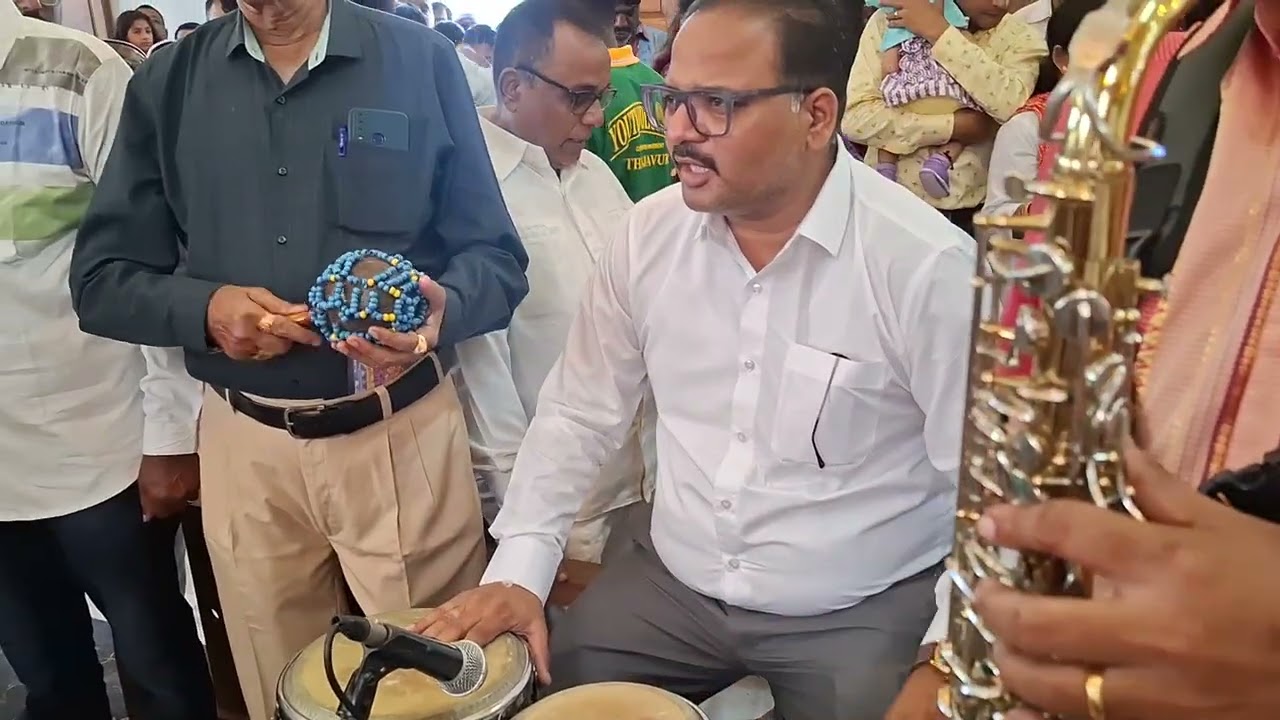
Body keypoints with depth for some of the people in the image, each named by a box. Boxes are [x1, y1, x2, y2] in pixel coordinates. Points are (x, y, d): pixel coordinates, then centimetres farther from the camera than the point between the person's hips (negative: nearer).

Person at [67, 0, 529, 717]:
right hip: (243, 444, 3)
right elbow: (102, 277, 5)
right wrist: (204, 308, -15)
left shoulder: (422, 61, -2)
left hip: (403, 433, -2)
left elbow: (494, 256, -2)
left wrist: (443, 308, -23)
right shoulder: (167, 84, 4)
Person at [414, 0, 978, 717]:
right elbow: (581, 412, 2)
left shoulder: (928, 263, -20)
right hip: (670, 584, 4)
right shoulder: (649, 232, -7)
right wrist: (520, 571, -4)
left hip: (862, 612, -3)